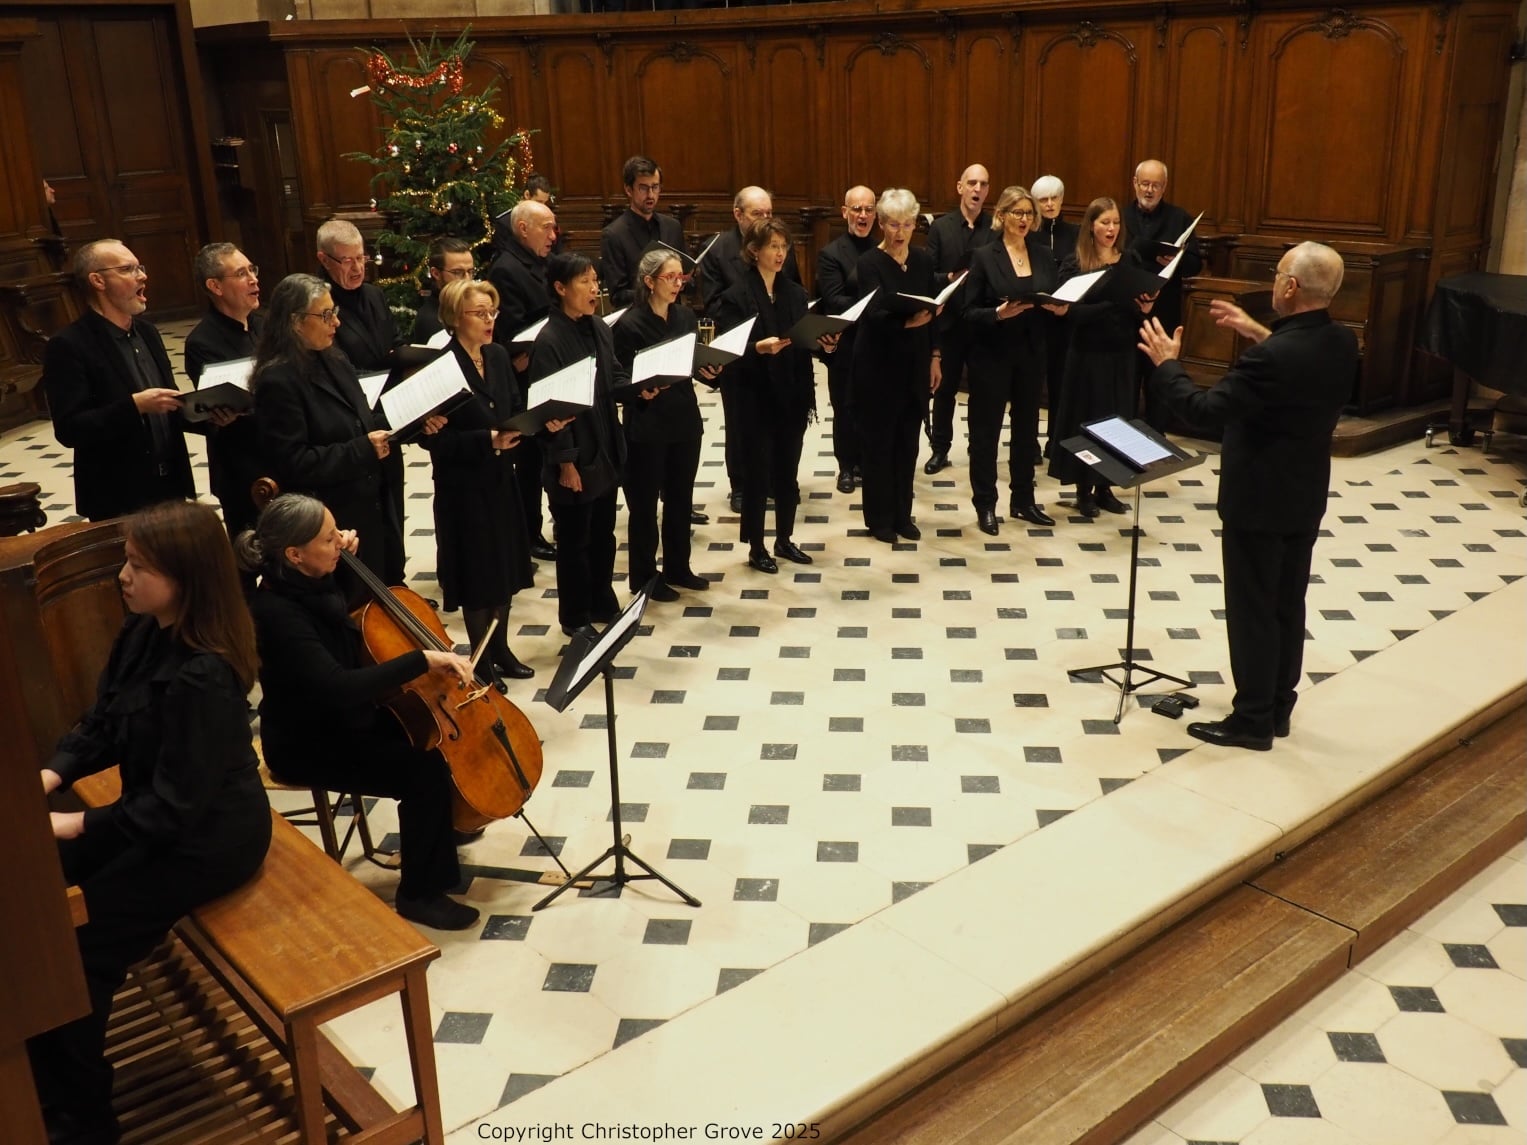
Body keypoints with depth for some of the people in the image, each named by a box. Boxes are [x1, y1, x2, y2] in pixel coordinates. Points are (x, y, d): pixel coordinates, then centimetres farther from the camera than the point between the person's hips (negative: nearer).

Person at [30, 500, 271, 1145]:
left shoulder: (203, 678, -31)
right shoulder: (145, 632, -2)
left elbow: (175, 806, -27)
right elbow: (102, 725, 8)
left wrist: (76, 824, -21)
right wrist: (50, 776, -8)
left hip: (207, 837, -9)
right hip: (155, 812, 10)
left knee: (71, 955, -8)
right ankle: (47, 1085, 21)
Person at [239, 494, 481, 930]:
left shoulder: (312, 583, -4)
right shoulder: (277, 612, -30)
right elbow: (339, 687, -41)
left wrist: (346, 556, 3)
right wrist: (424, 659, -43)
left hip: (343, 719, 9)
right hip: (308, 745, -9)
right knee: (427, 772, -20)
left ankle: (441, 826, 28)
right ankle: (419, 894, -2)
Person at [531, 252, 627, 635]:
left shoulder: (600, 329, 5)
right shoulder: (549, 340, -17)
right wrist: (565, 461, -18)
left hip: (606, 451, 7)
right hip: (574, 458, -7)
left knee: (603, 533, 18)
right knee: (574, 540, 7)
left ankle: (603, 604, 34)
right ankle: (575, 617, 22)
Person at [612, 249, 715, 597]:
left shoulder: (686, 316, 5)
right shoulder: (630, 324, -13)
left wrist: (707, 370, -8)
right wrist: (641, 390, -30)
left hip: (685, 419, 6)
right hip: (647, 426, -6)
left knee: (681, 497, 15)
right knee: (644, 503, 6)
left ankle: (678, 568, 30)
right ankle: (643, 576, 19)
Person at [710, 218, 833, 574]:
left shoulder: (795, 293, 8)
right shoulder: (736, 296, -9)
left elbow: (806, 340, 11)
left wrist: (824, 343, -9)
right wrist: (758, 347, -31)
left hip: (793, 397, 5)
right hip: (755, 401, -5)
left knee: (787, 473, 14)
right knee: (757, 475, 4)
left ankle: (784, 540, 29)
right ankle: (756, 548, 17)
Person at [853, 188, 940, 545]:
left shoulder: (923, 259, 5)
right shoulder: (869, 262, -12)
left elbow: (932, 311, 10)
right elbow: (873, 314, -23)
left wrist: (934, 357, 8)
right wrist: (907, 322, -37)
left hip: (914, 362, 5)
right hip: (879, 363, -5)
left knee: (908, 440, 10)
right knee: (879, 440, 3)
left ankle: (903, 514, 21)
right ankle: (880, 518, 14)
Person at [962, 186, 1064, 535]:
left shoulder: (1043, 254, 6)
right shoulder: (984, 256, -8)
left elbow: (1058, 298, 10)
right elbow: (969, 312, -10)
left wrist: (1060, 308, -12)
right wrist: (998, 313, -26)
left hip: (1031, 354, 5)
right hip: (992, 355, -4)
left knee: (1026, 427, 12)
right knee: (986, 429, 3)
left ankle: (1023, 500, 24)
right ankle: (985, 504, 14)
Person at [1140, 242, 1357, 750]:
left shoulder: (1270, 358, -29)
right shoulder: (1342, 344, -2)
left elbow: (1204, 409, -24)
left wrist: (1166, 364, -10)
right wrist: (1257, 332, 21)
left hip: (1258, 501, -8)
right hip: (1304, 497, 8)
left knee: (1251, 610, 4)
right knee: (1288, 605, 17)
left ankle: (1252, 720, 14)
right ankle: (1278, 707, 30)